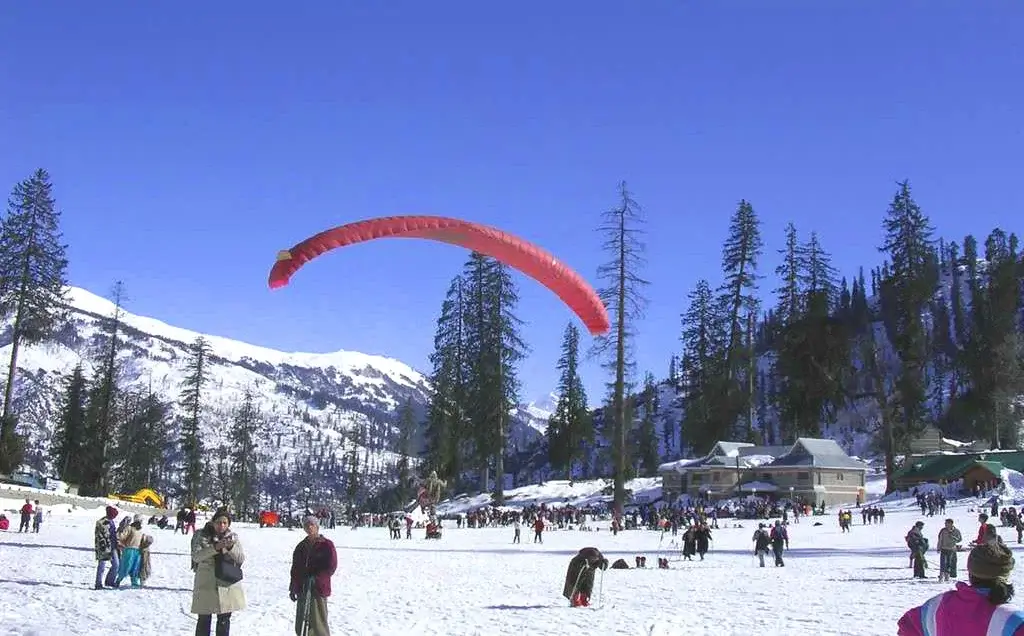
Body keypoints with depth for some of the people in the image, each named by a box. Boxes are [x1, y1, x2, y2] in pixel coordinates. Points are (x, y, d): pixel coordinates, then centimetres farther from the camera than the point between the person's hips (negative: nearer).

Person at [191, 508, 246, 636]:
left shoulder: (233, 537, 5)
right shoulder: (203, 536, -1)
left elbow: (241, 559, -1)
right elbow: (196, 556, -15)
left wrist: (231, 547, -20)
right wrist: (215, 547, -28)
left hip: (227, 586, 2)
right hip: (206, 585, -2)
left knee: (224, 620, 10)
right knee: (204, 620, 5)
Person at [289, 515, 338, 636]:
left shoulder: (326, 544, -3)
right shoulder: (301, 546, 13)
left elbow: (331, 566, -8)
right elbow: (295, 568, 17)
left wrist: (315, 577, -16)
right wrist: (293, 588, 13)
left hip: (318, 588, -6)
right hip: (302, 589, 6)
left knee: (318, 622, -7)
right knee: (301, 623, 7)